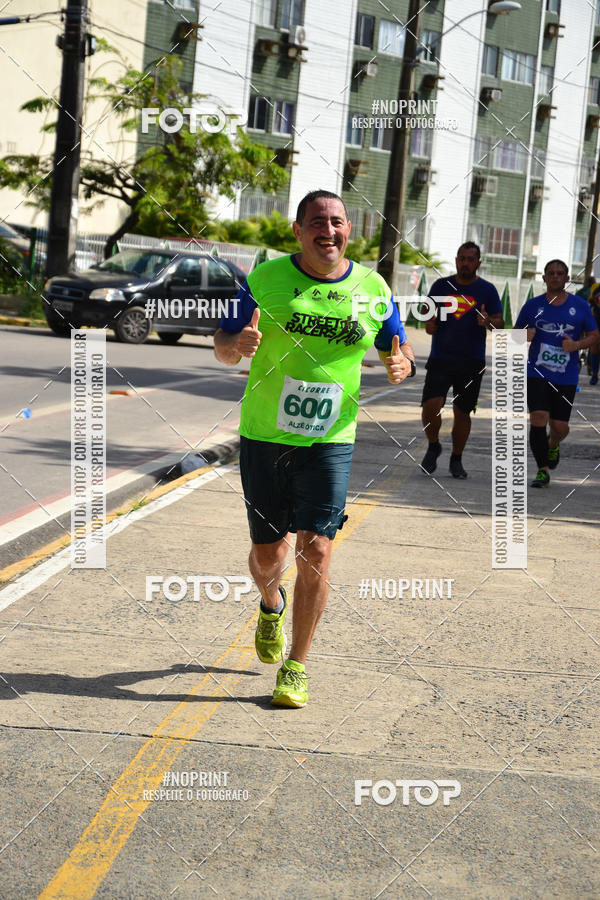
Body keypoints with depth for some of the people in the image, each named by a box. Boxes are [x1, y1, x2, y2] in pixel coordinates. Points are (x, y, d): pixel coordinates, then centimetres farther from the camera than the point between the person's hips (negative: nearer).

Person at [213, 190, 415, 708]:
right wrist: (239, 345, -20)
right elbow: (222, 347, 4)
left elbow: (399, 350, 14)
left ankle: (296, 667, 6)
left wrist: (401, 365, -11)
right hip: (264, 436, 0)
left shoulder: (373, 289, 2)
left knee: (316, 551, -9)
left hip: (331, 440, 0)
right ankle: (272, 607, 45)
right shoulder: (265, 280, -2)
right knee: (268, 554, 8)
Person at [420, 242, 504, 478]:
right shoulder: (441, 286, 6)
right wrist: (429, 324, -7)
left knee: (462, 412, 4)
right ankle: (433, 446, 12)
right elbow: (429, 316, 16)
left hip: (472, 362, 0)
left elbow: (500, 324, 3)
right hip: (440, 359, 0)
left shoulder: (487, 290, 3)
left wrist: (488, 322, -19)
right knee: (430, 406, -15)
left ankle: (456, 459, 22)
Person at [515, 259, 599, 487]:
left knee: (560, 426, 3)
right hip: (537, 373, -1)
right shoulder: (533, 305, 5)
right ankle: (542, 471, -2)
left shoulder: (579, 306, 4)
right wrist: (524, 336, -9)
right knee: (538, 420, -14)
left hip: (566, 377, 1)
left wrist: (577, 345, -11)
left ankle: (553, 444, 41)